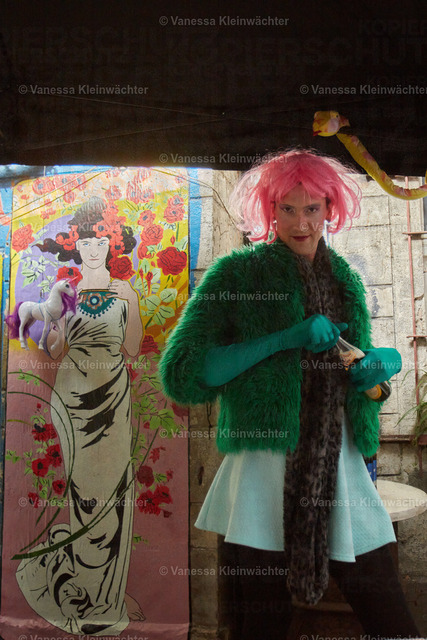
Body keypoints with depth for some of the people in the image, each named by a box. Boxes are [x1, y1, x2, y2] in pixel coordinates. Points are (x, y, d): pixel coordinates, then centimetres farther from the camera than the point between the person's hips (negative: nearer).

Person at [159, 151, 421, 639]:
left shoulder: (346, 280, 13)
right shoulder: (235, 273, -2)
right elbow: (181, 375, -9)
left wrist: (387, 363, 0)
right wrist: (284, 338, -15)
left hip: (344, 475, 5)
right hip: (263, 479, -4)